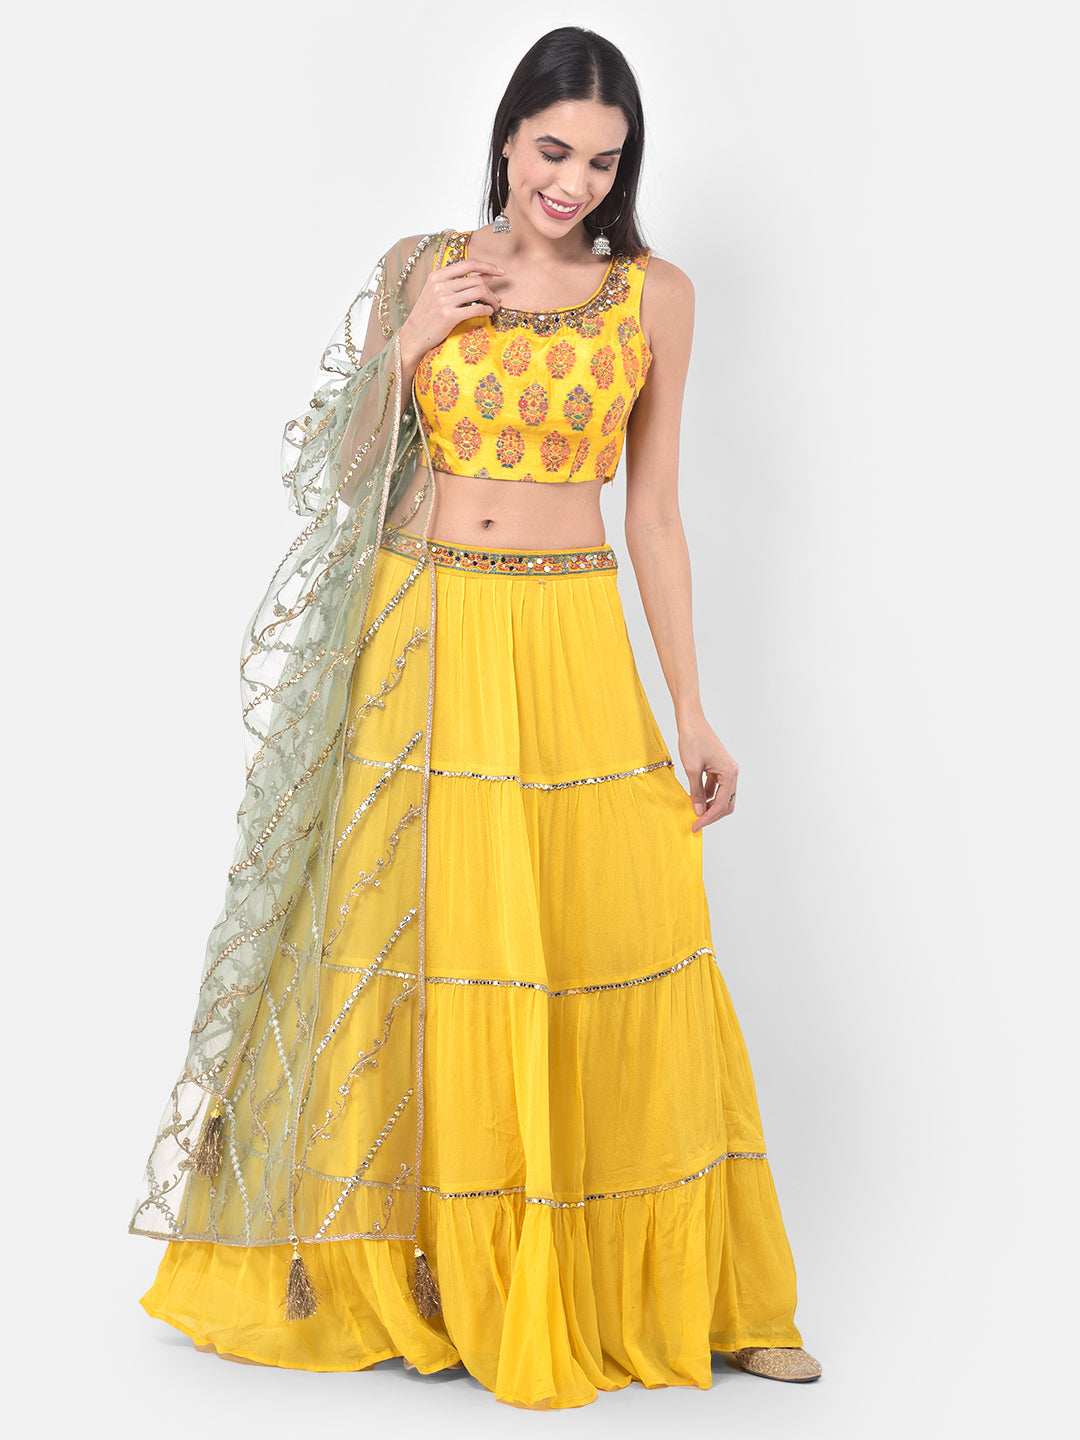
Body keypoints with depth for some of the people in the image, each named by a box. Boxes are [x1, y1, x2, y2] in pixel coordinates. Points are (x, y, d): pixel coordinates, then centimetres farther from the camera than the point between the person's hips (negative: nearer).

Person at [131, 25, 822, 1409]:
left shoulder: (655, 296, 5)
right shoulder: (426, 269, 5)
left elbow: (654, 512, 7)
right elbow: (345, 469, 7)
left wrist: (692, 713, 4)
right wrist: (410, 340, -9)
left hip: (574, 648, 0)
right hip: (422, 637, 0)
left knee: (624, 947, -1)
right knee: (418, 938, 3)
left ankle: (669, 1287, 15)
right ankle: (391, 1264, 20)